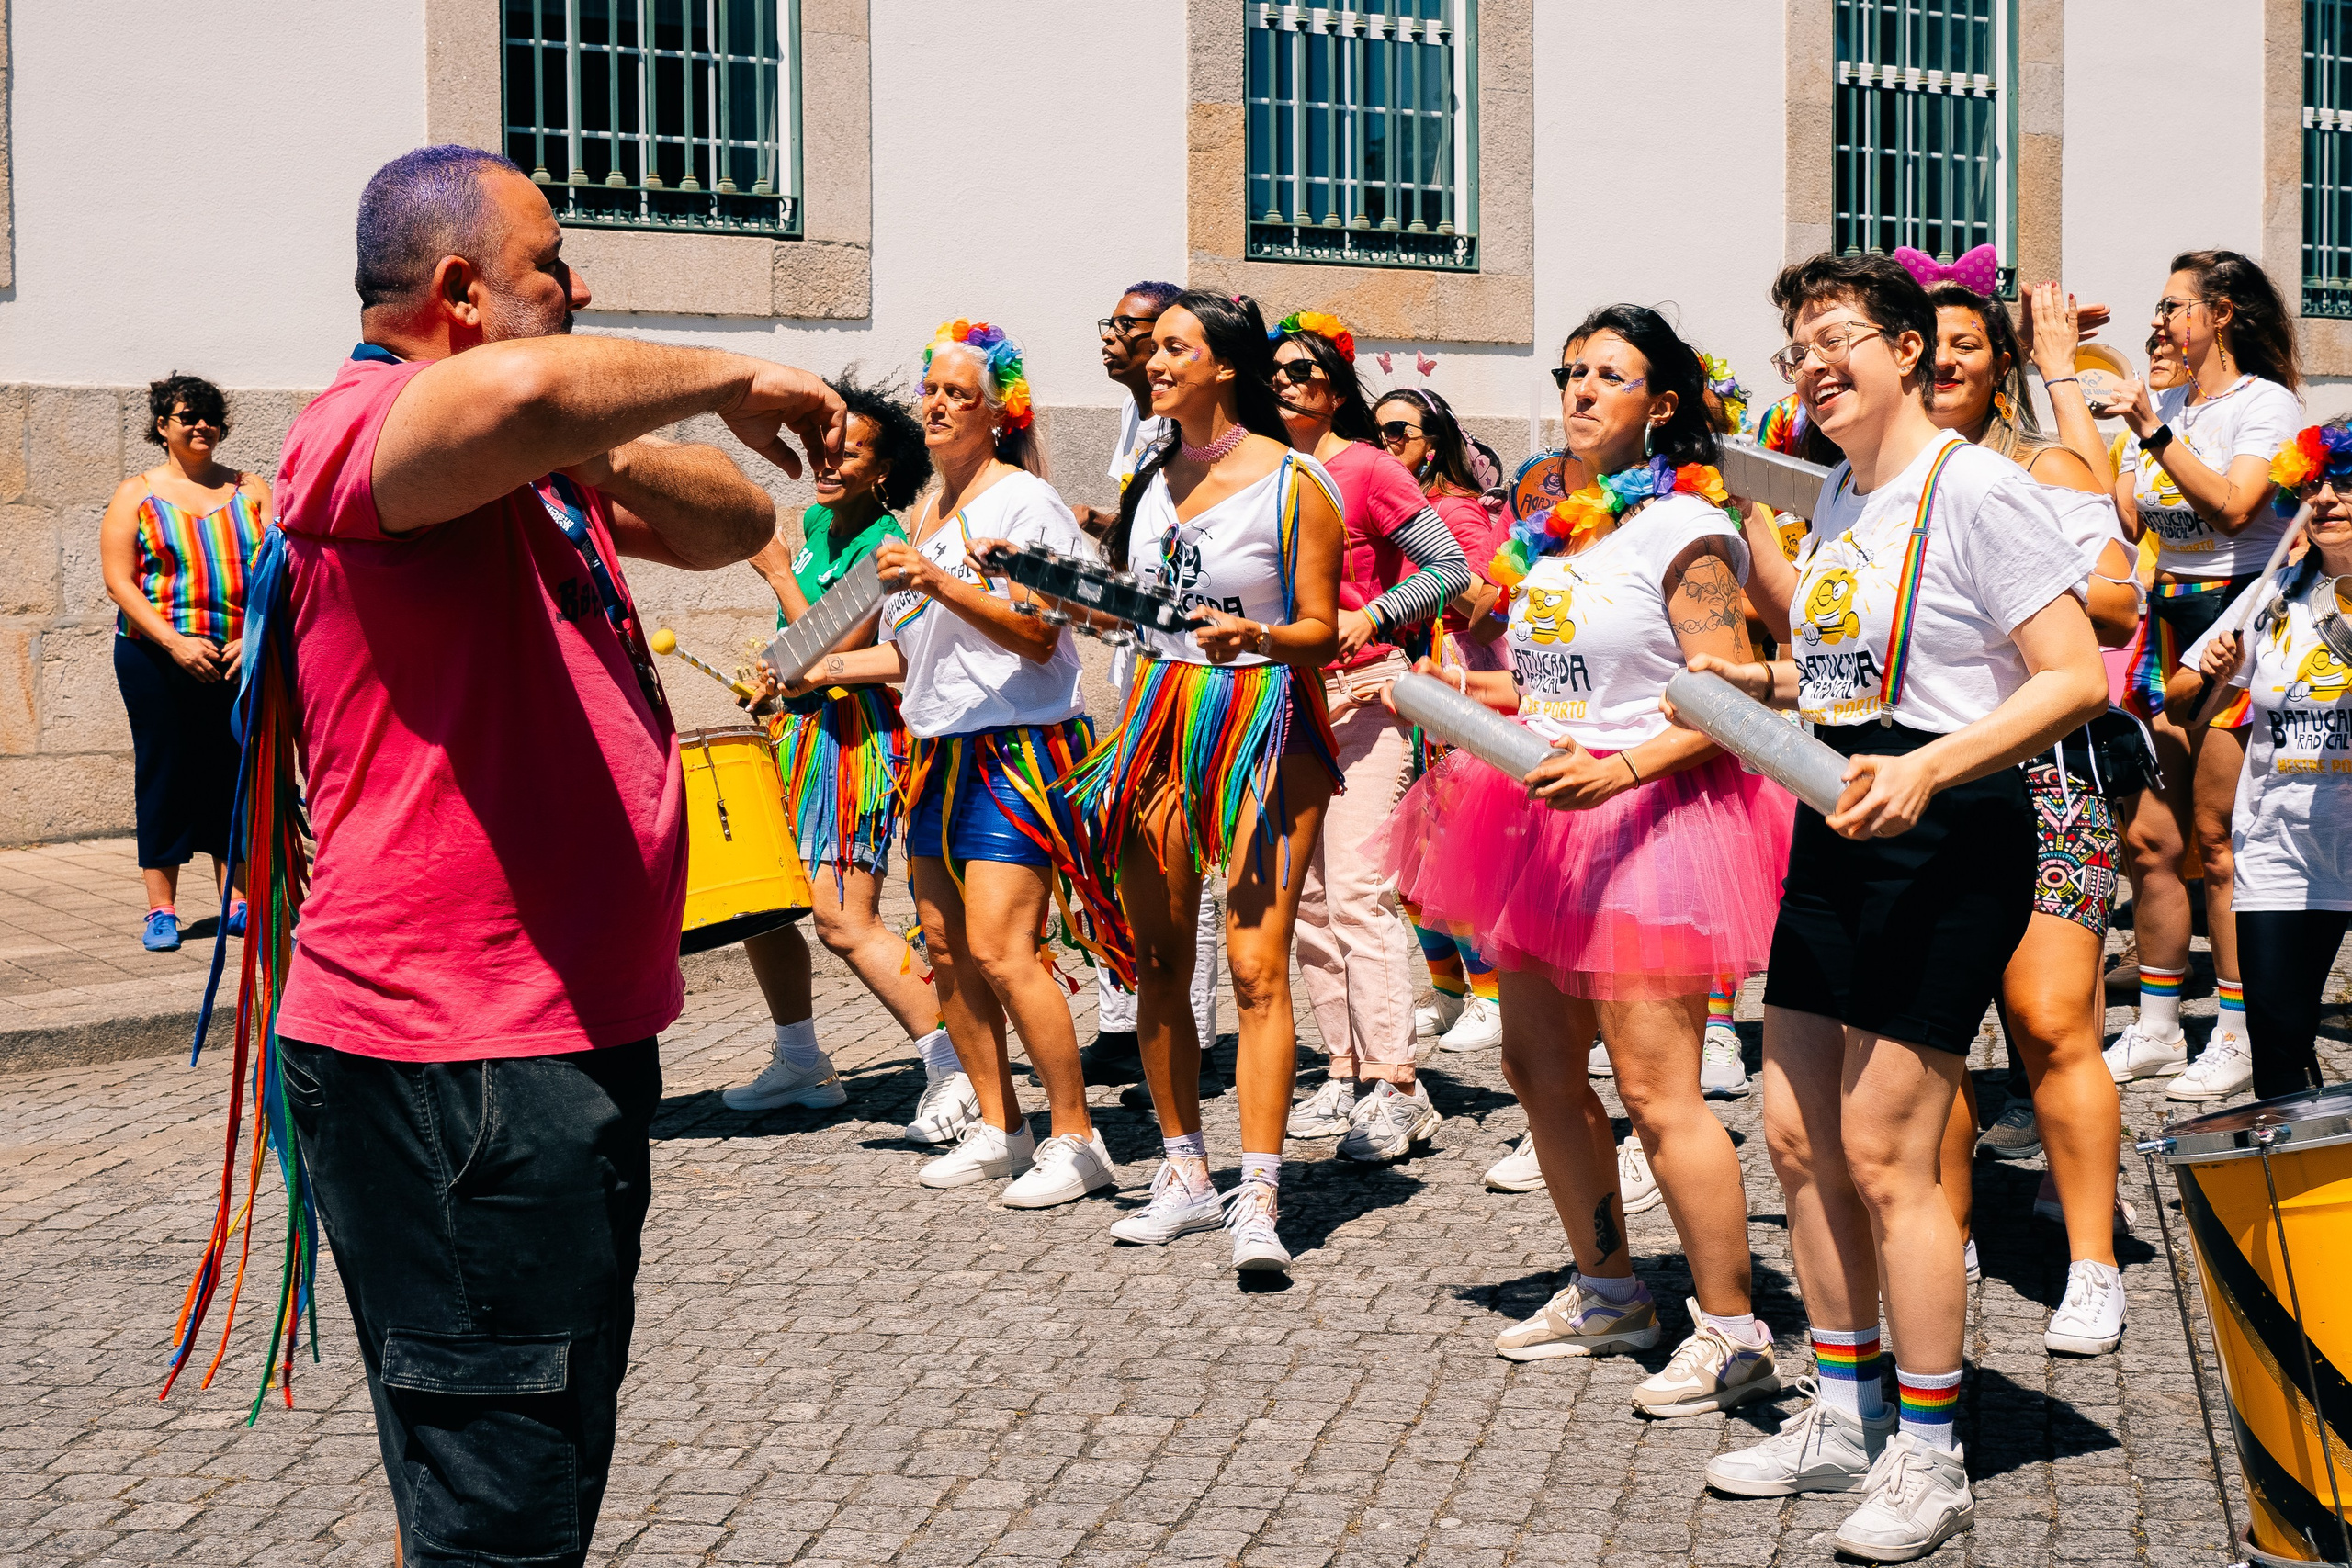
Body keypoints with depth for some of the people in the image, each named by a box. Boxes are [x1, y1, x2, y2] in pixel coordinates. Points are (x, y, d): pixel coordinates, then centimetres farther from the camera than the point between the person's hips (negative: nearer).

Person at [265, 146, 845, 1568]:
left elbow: (737, 523, 20)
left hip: (573, 1033, 10)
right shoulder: (365, 432, -15)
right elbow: (519, 390, -38)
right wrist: (727, 376, -19)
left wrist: (605, 449, -1)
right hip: (453, 1060, -10)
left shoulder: (544, 475, 17)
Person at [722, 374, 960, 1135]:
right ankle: (800, 1064, 26)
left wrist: (778, 572, -14)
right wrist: (782, 667, 13)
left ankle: (955, 1070, -10)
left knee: (842, 918, -15)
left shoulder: (886, 546, -16)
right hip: (796, 731, 9)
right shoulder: (816, 521, 10)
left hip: (853, 739, -9)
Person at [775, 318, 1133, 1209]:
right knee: (946, 948, 8)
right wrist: (830, 668, 17)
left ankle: (1076, 1139, -5)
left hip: (1019, 752, -9)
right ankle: (997, 1129, 19)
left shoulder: (1024, 501, -8)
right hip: (942, 751, 9)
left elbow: (1037, 634, -17)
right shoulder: (927, 512, 17)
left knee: (1000, 949, -14)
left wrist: (939, 582, -25)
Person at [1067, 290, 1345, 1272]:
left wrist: (1251, 634, -26)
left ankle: (1257, 1201, -12)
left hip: (1262, 725, -6)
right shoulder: (1151, 479, 13)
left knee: (1256, 962, -12)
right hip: (1160, 721, 6)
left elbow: (1321, 632, -8)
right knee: (1159, 961, 7)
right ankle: (1185, 1177, 19)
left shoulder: (1293, 483, -6)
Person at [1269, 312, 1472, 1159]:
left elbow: (1451, 570, -11)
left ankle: (1396, 1088, -12)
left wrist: (1370, 618, -20)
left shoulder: (1367, 470, -7)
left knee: (1357, 890, -14)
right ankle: (1343, 1073, 14)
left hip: (1361, 691, -7)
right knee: (1305, 894, 7)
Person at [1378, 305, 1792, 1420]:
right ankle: (1608, 1291, 29)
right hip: (1548, 817, 9)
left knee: (1654, 1088, -11)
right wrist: (1451, 690, 9)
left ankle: (1732, 1329, 0)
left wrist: (1622, 768, -28)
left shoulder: (1685, 528, -10)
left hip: (1652, 816, -9)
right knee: (1536, 1060, 13)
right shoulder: (1556, 529, 15)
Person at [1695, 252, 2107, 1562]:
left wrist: (1926, 768, -29)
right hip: (1836, 832, 9)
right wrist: (1767, 682, 11)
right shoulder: (1837, 496, 14)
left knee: (1883, 1155, -6)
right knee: (1798, 1137, 11)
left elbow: (2077, 679, -19)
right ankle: (1845, 1420, 26)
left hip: (1948, 844, -9)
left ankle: (1929, 1458, 9)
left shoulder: (1977, 490, -13)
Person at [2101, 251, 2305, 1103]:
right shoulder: (2164, 404, 18)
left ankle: (2237, 1040, 2)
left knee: (2218, 839, -6)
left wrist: (2155, 432, -18)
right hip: (2167, 619, 7)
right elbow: (2121, 515, 13)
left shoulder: (2268, 402, -4)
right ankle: (2157, 1031, 13)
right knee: (2148, 835, 4)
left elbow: (2233, 504, -19)